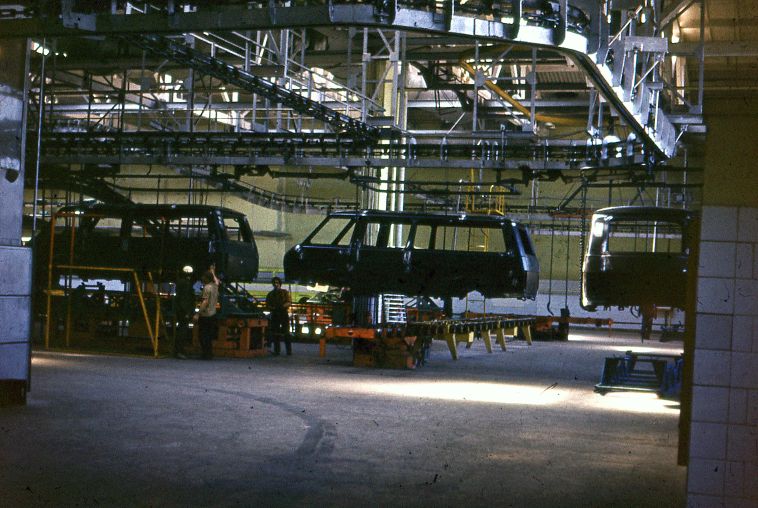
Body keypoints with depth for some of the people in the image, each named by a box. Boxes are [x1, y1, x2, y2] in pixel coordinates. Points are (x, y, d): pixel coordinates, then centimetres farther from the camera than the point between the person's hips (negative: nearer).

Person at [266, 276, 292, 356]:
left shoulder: (285, 292, 6)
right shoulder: (270, 294, 13)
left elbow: (289, 302, -2)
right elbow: (267, 305, 9)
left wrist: (283, 306, -21)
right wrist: (274, 308, -12)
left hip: (284, 314, -3)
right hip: (274, 315, 3)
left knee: (286, 333, -7)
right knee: (275, 333, 1)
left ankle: (289, 351, -6)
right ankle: (276, 350, 7)